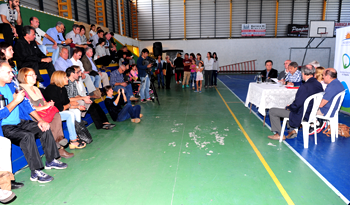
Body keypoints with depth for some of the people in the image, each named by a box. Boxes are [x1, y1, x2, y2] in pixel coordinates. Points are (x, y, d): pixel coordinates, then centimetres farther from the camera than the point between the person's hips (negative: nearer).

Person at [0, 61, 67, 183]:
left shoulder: (11, 86, 11)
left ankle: (51, 161, 7)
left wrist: (39, 120, 3)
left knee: (44, 129, -5)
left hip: (19, 122, 8)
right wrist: (15, 101, -21)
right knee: (27, 136, -31)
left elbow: (25, 103, 12)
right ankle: (35, 172, -23)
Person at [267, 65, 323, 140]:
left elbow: (296, 105, -25)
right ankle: (292, 130, 28)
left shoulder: (305, 86, -28)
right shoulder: (319, 84, -2)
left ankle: (280, 135, 13)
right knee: (290, 108, 35)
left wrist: (288, 107, -2)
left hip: (303, 115, -9)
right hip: (313, 113, 9)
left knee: (272, 111, 0)